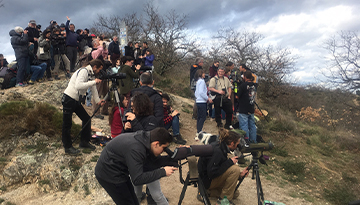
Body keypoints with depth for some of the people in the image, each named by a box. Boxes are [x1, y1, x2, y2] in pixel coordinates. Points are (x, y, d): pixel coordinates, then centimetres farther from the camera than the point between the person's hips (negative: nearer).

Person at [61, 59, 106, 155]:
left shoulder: (91, 74, 10)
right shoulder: (83, 71, -19)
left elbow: (93, 88, 14)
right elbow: (78, 86, -32)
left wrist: (98, 100, 2)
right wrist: (94, 82, -28)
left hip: (76, 100, 9)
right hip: (69, 99, -9)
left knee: (86, 119, 9)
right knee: (67, 124, 0)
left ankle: (84, 142, 22)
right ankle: (68, 147, 11)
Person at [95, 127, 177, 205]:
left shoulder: (145, 139, -9)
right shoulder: (135, 149, -34)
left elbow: (154, 162, 0)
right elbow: (137, 179, -33)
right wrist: (163, 172, -30)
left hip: (119, 171, 9)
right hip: (108, 175, -8)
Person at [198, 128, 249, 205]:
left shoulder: (220, 146, 1)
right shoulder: (216, 151, -28)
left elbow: (222, 168, 10)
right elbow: (211, 173, -31)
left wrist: (239, 174, 1)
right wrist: (229, 162, -26)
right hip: (207, 180, -10)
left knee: (235, 193, 17)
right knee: (235, 169, -24)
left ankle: (207, 192, 13)